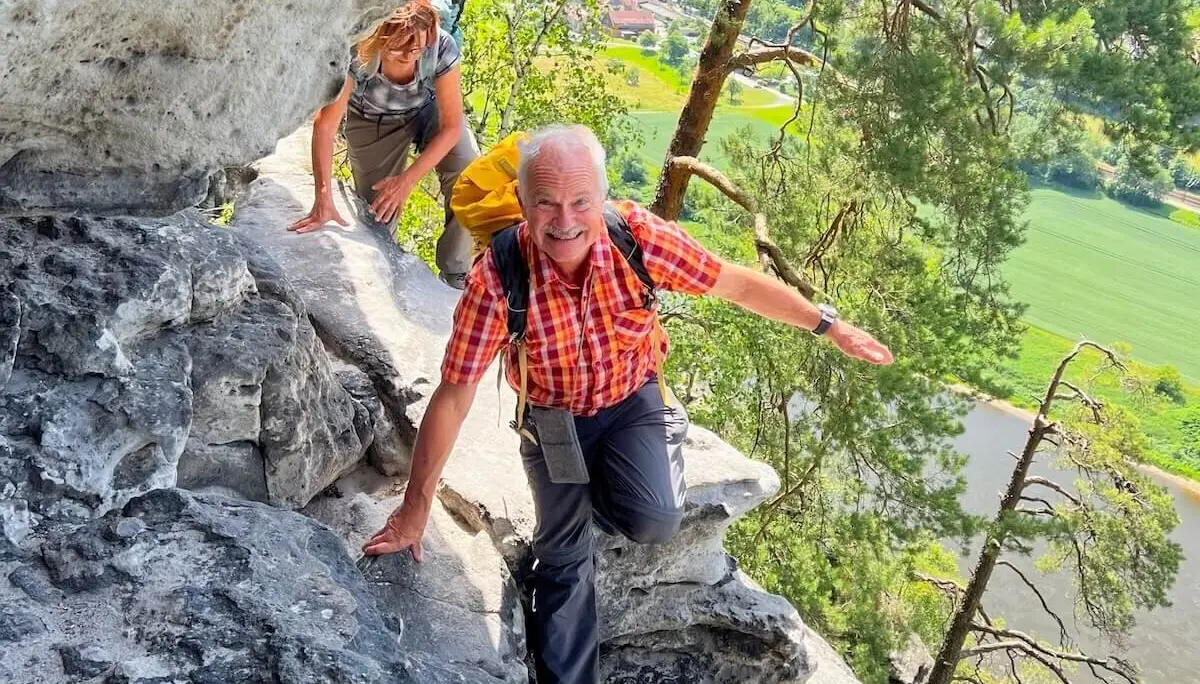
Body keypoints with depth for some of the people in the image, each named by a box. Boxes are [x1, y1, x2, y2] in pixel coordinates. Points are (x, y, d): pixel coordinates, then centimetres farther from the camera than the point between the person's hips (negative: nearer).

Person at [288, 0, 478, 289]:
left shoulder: (442, 48, -36)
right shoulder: (358, 53, -37)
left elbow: (451, 127, -25)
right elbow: (324, 125, -30)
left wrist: (407, 180, -31)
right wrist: (324, 199, -36)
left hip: (429, 111, 0)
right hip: (373, 120, 0)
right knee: (378, 213, -5)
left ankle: (456, 274, -9)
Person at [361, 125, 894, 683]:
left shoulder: (637, 235, -26)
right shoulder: (497, 277, -30)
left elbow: (737, 284, -11)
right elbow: (454, 396, -22)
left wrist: (829, 325, -5)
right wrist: (415, 507, -16)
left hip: (633, 399, 1)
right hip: (554, 414, 0)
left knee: (654, 520, -21)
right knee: (563, 554, 0)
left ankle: (595, 485, 14)